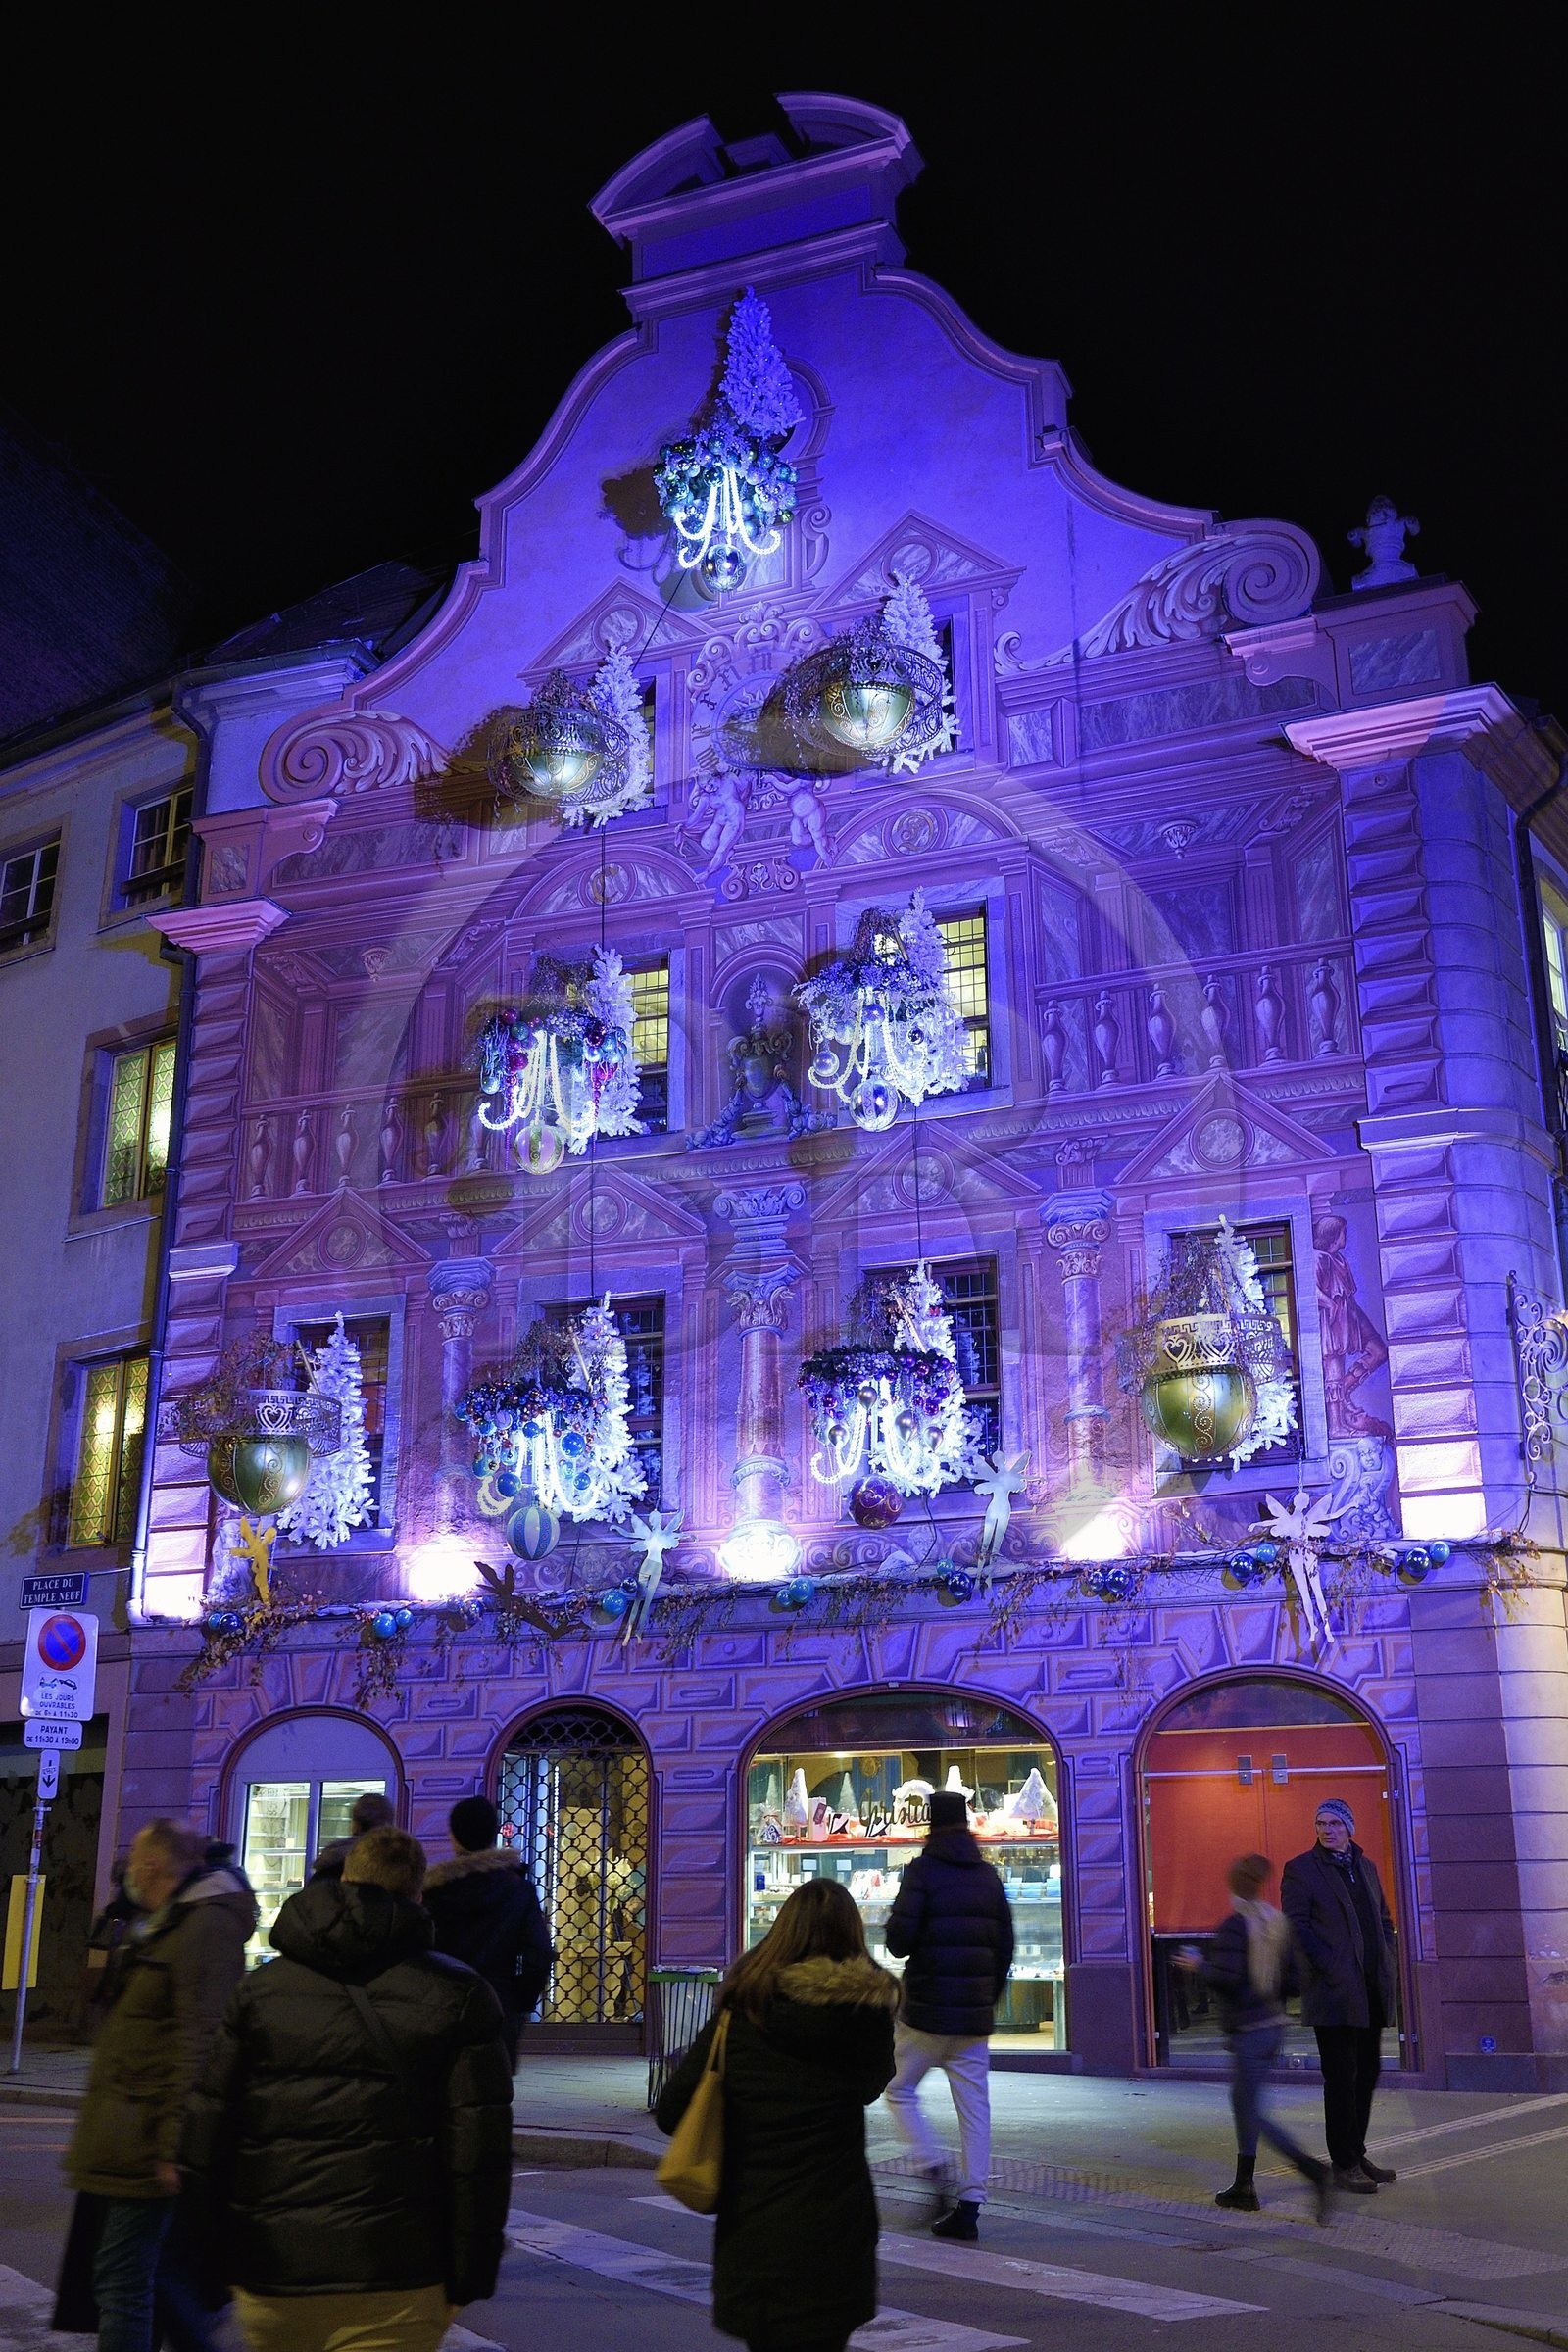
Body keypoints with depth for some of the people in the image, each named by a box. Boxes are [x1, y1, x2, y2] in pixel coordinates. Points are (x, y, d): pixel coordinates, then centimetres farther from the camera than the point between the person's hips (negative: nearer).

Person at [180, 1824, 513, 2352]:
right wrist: (472, 2275, 2)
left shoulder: (258, 1990, 6)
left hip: (269, 2275, 3)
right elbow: (478, 2154, -6)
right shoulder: (458, 1995, -1)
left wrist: (219, 2257, 12)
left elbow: (202, 2142, 3)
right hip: (393, 2288, -3)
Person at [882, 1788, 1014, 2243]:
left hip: (925, 2010, -5)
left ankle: (934, 2168, -6)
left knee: (901, 2092, 11)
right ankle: (969, 2204, 4)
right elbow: (1005, 1945, 11)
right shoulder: (988, 1876, 9)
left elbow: (899, 1941, -16)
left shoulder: (924, 1870, -10)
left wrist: (896, 1922, 7)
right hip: (975, 2016, 5)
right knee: (974, 2107, 7)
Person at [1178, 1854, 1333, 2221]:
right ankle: (1243, 2188, 25)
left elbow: (1225, 1978, -25)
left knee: (1253, 2114, -4)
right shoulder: (1278, 1923, 5)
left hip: (1247, 2032, -8)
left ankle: (1315, 2171, -18)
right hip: (1273, 2024, 8)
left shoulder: (1233, 1926, -17)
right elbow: (1294, 1979, 6)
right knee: (1243, 2104, 19)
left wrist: (1199, 1965, -8)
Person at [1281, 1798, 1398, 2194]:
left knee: (1367, 2073, 13)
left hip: (1371, 1993, 7)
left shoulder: (1366, 1867, 15)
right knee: (1341, 2079, -2)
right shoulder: (1300, 1870, -4)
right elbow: (1296, 1926, -10)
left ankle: (1356, 2154, 24)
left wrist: (1386, 1961, 6)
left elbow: (1385, 1920, 22)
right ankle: (1344, 2165, 6)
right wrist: (1331, 1968, -17)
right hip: (1334, 1993, -7)